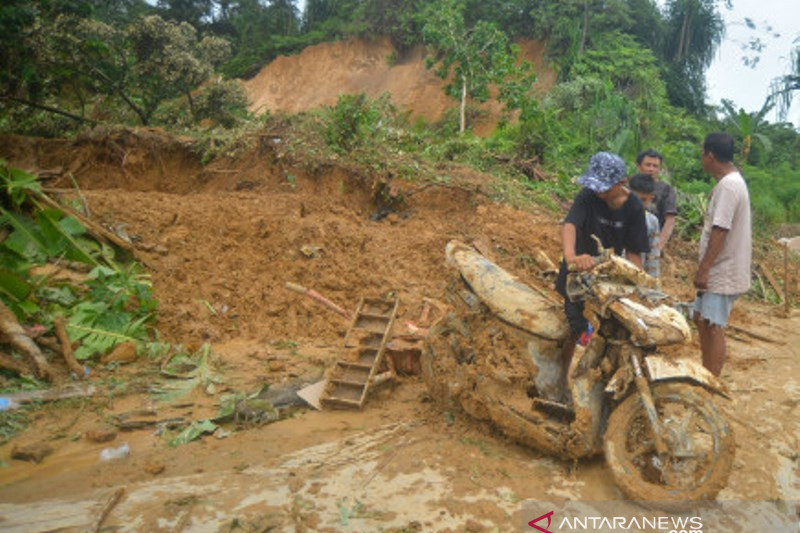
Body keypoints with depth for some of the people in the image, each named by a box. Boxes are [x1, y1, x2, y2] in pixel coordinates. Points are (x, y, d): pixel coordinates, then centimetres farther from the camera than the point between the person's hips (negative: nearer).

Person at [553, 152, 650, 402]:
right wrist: (571, 257, -58)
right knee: (575, 329, 0)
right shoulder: (587, 197, -20)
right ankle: (561, 380, 20)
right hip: (579, 271, -2)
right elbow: (569, 225, -38)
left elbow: (633, 252, -10)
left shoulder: (633, 208, -12)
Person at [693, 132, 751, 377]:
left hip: (723, 273, -10)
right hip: (718, 270, 10)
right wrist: (705, 268, 20)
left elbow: (719, 231, -24)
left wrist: (704, 269, -23)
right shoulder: (731, 182, 13)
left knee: (713, 327, -6)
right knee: (701, 319, 19)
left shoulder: (728, 186, -19)